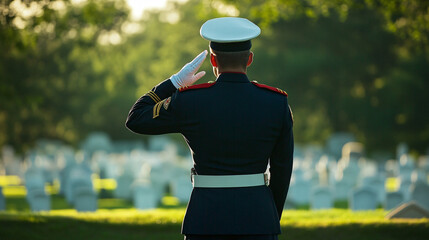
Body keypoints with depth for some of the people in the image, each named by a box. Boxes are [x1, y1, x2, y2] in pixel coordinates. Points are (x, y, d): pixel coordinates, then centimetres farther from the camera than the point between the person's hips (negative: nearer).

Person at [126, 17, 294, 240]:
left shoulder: (189, 102, -7)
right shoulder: (276, 102, -2)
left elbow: (135, 120, 7)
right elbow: (282, 169, 4)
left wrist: (175, 81, 10)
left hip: (207, 221, -1)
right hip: (257, 220, 1)